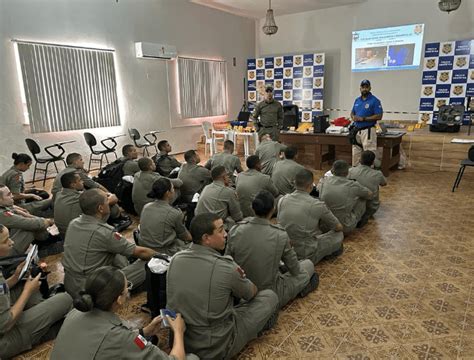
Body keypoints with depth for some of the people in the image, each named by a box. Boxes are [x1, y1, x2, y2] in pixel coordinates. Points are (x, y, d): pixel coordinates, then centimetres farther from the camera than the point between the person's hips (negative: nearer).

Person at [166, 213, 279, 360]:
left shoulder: (176, 258, -9)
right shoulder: (225, 267, -26)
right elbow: (251, 293, -3)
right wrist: (239, 279, 19)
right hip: (215, 348, -5)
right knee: (270, 296, 11)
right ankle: (263, 324, 42)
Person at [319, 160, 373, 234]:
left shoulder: (325, 181, -4)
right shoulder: (352, 185, -12)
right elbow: (370, 195, 7)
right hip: (345, 229, -3)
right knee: (362, 198, 13)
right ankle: (360, 221, 38)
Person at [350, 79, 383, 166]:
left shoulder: (375, 101, -8)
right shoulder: (357, 100, 13)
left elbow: (379, 116, -13)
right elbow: (352, 113, 21)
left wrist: (363, 118, -19)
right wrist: (353, 117, -4)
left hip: (368, 131, -7)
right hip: (356, 130, 7)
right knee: (355, 153, 14)